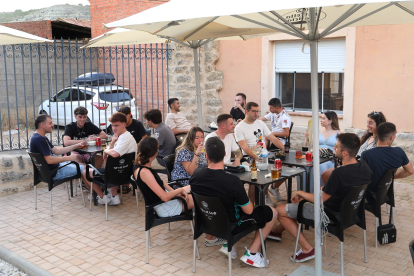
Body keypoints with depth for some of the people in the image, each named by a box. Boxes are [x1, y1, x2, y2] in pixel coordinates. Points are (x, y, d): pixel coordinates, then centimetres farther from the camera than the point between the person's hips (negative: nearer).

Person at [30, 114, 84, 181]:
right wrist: (69, 158, -20)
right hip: (52, 173, -11)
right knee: (82, 169, -4)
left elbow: (56, 151, 13)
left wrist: (75, 146, 6)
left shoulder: (42, 138, 11)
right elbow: (49, 160, -29)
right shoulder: (38, 139, -24)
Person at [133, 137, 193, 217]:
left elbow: (159, 181, 11)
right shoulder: (144, 172, -30)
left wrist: (175, 192, 2)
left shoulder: (139, 164, -1)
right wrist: (180, 190, -13)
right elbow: (165, 197, -31)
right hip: (164, 208, -9)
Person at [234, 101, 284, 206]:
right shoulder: (239, 128, -3)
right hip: (250, 159, -6)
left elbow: (273, 139, 13)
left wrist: (285, 149, -3)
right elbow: (245, 148, -13)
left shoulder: (260, 123, 15)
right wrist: (257, 158, -28)